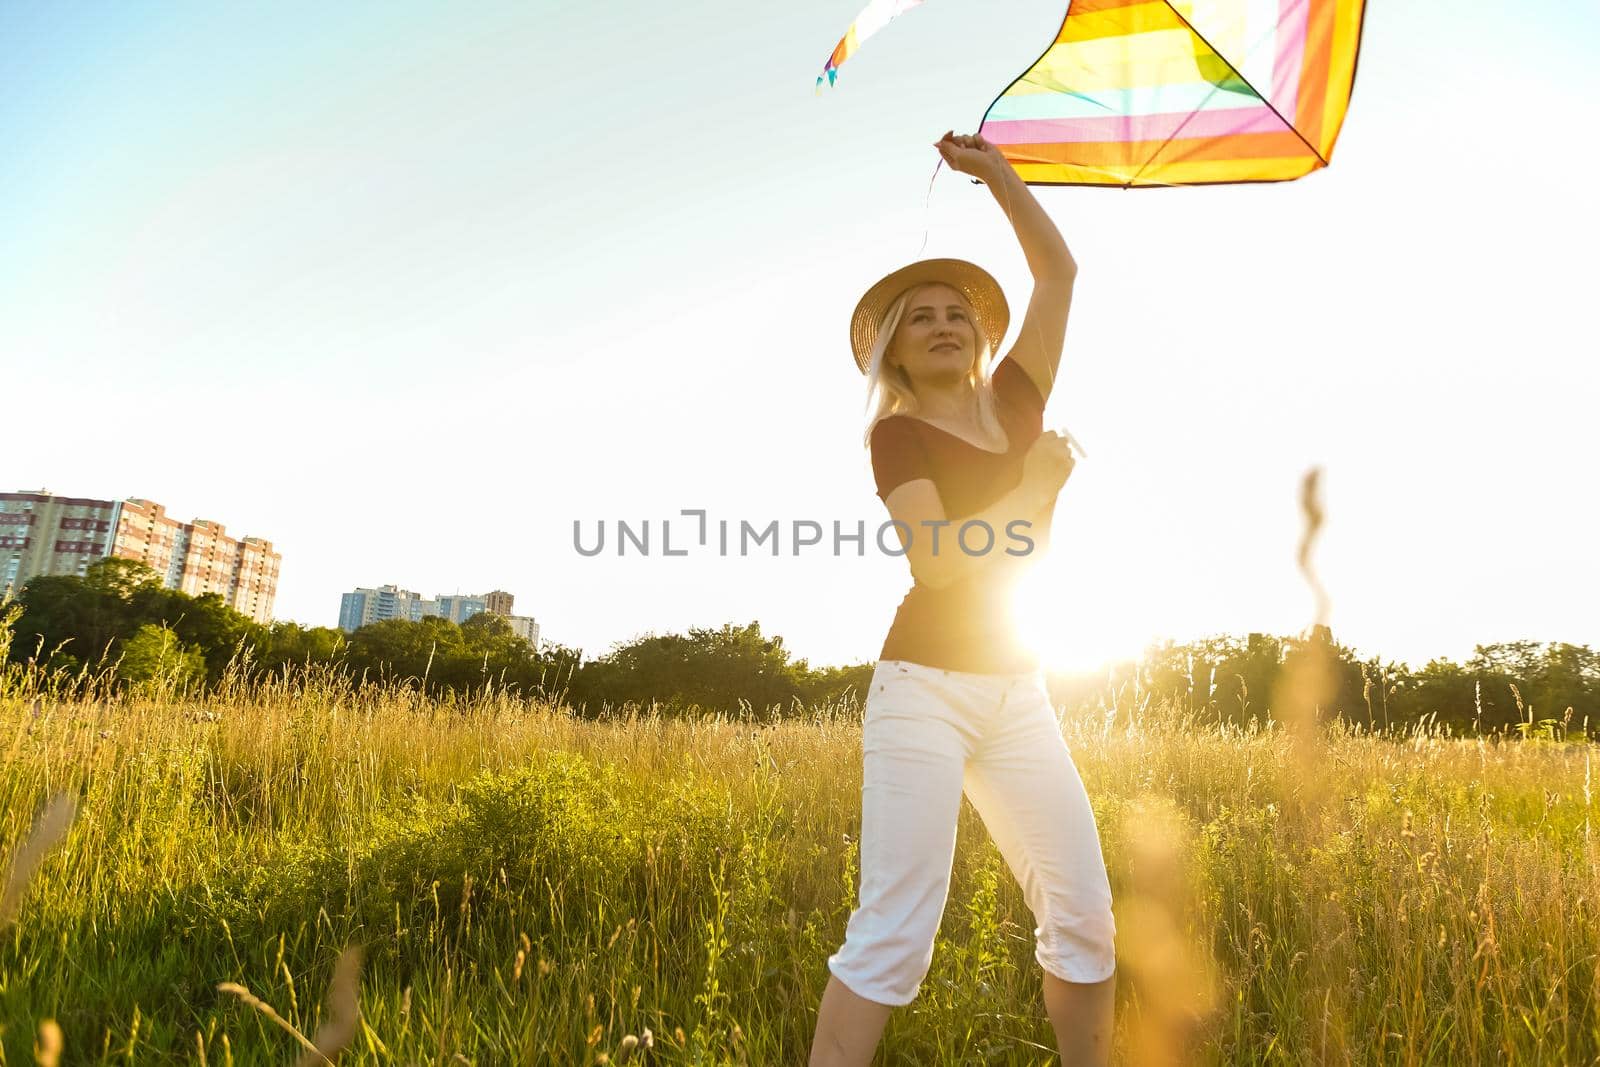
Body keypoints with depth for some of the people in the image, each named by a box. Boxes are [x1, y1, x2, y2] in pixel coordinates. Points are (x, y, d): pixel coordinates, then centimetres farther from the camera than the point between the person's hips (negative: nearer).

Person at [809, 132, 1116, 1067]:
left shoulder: (1017, 400, 13)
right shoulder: (899, 433, -3)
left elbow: (1060, 271, 18)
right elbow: (935, 560, -17)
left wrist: (997, 172, 16)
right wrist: (1036, 489, -11)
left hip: (1018, 697, 6)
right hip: (925, 692, -5)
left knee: (1084, 914, 2)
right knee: (896, 931, -9)